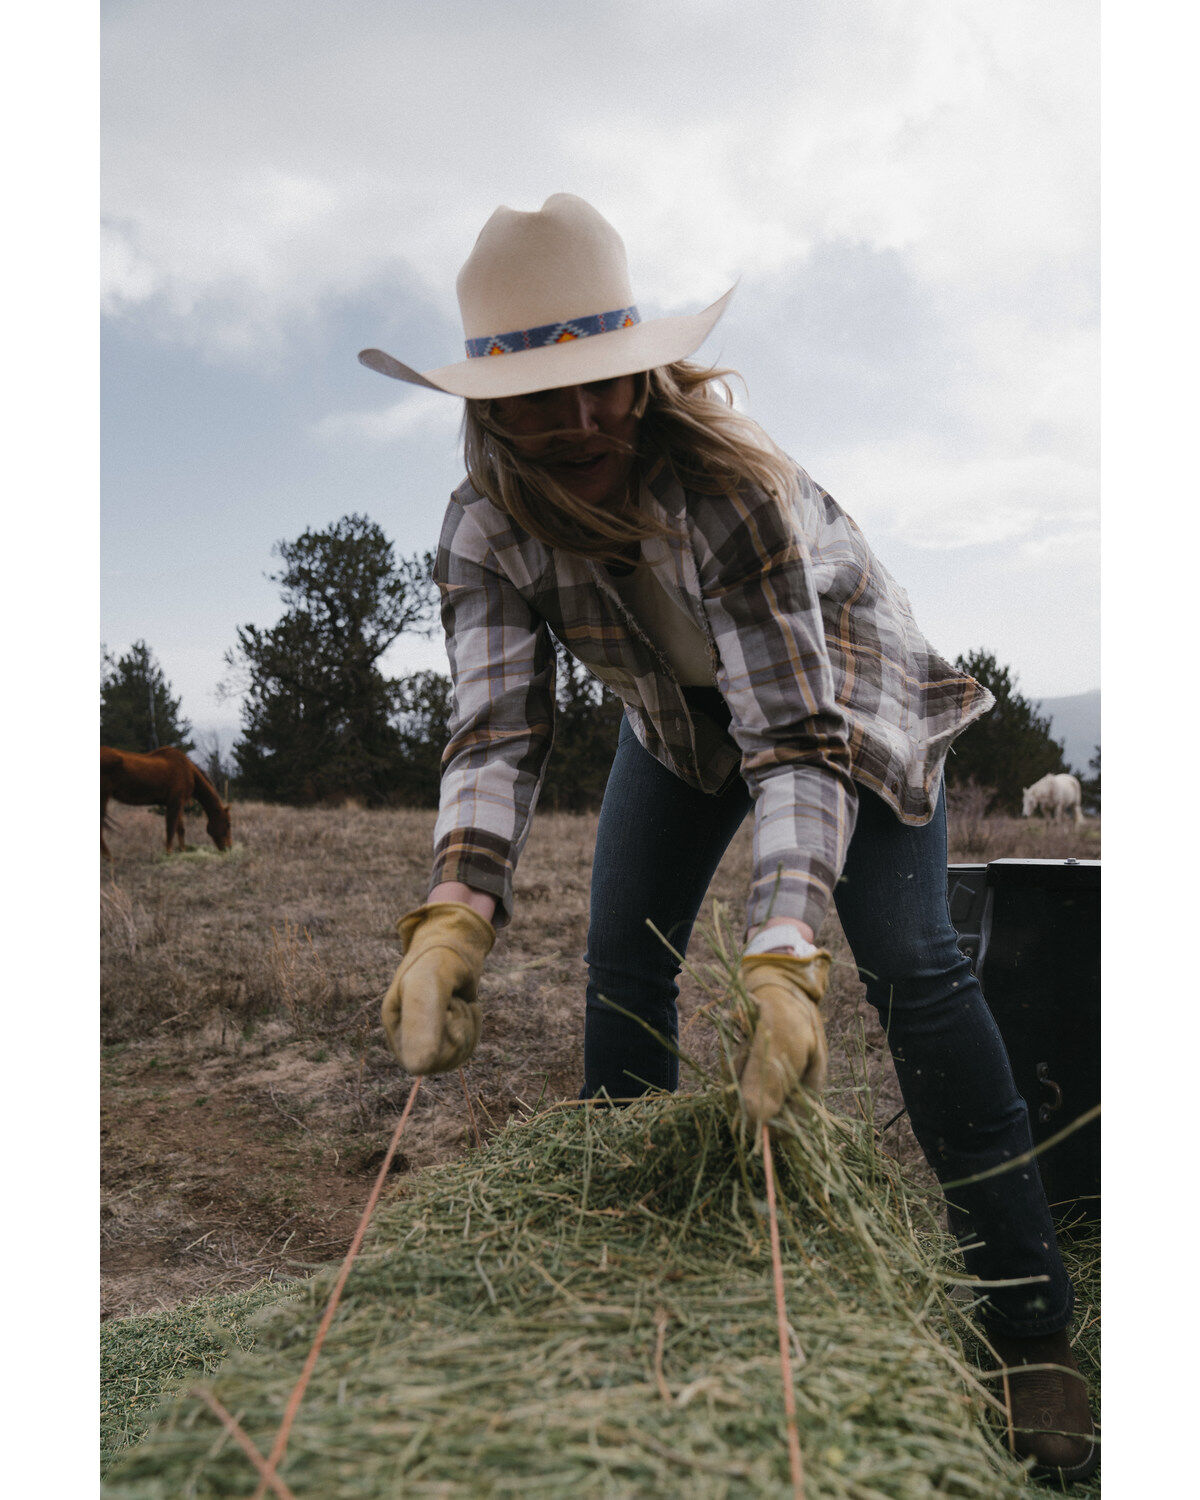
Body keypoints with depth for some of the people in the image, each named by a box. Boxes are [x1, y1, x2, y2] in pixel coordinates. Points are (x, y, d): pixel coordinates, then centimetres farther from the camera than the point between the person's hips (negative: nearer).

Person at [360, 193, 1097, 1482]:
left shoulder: (733, 484, -37)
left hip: (845, 695, -4)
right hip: (678, 716, 5)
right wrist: (455, 910, -49)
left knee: (908, 960, -16)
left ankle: (1030, 1327, -6)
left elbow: (796, 731, -42)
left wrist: (784, 952, -54)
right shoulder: (485, 529, -23)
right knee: (621, 965, -3)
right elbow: (496, 723, -32)